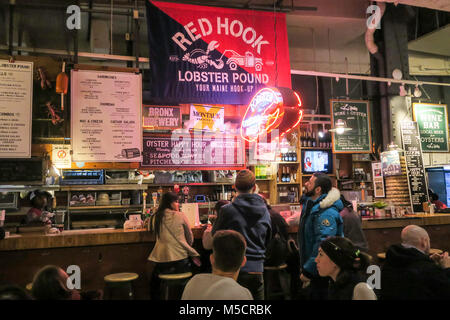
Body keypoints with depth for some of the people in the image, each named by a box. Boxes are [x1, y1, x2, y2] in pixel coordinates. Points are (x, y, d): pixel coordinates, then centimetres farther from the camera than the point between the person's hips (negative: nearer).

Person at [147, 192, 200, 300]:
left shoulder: (155, 218, 1)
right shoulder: (180, 216, -5)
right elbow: (190, 238, 5)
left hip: (161, 261, 2)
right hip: (180, 260, -2)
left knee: (154, 282, 26)